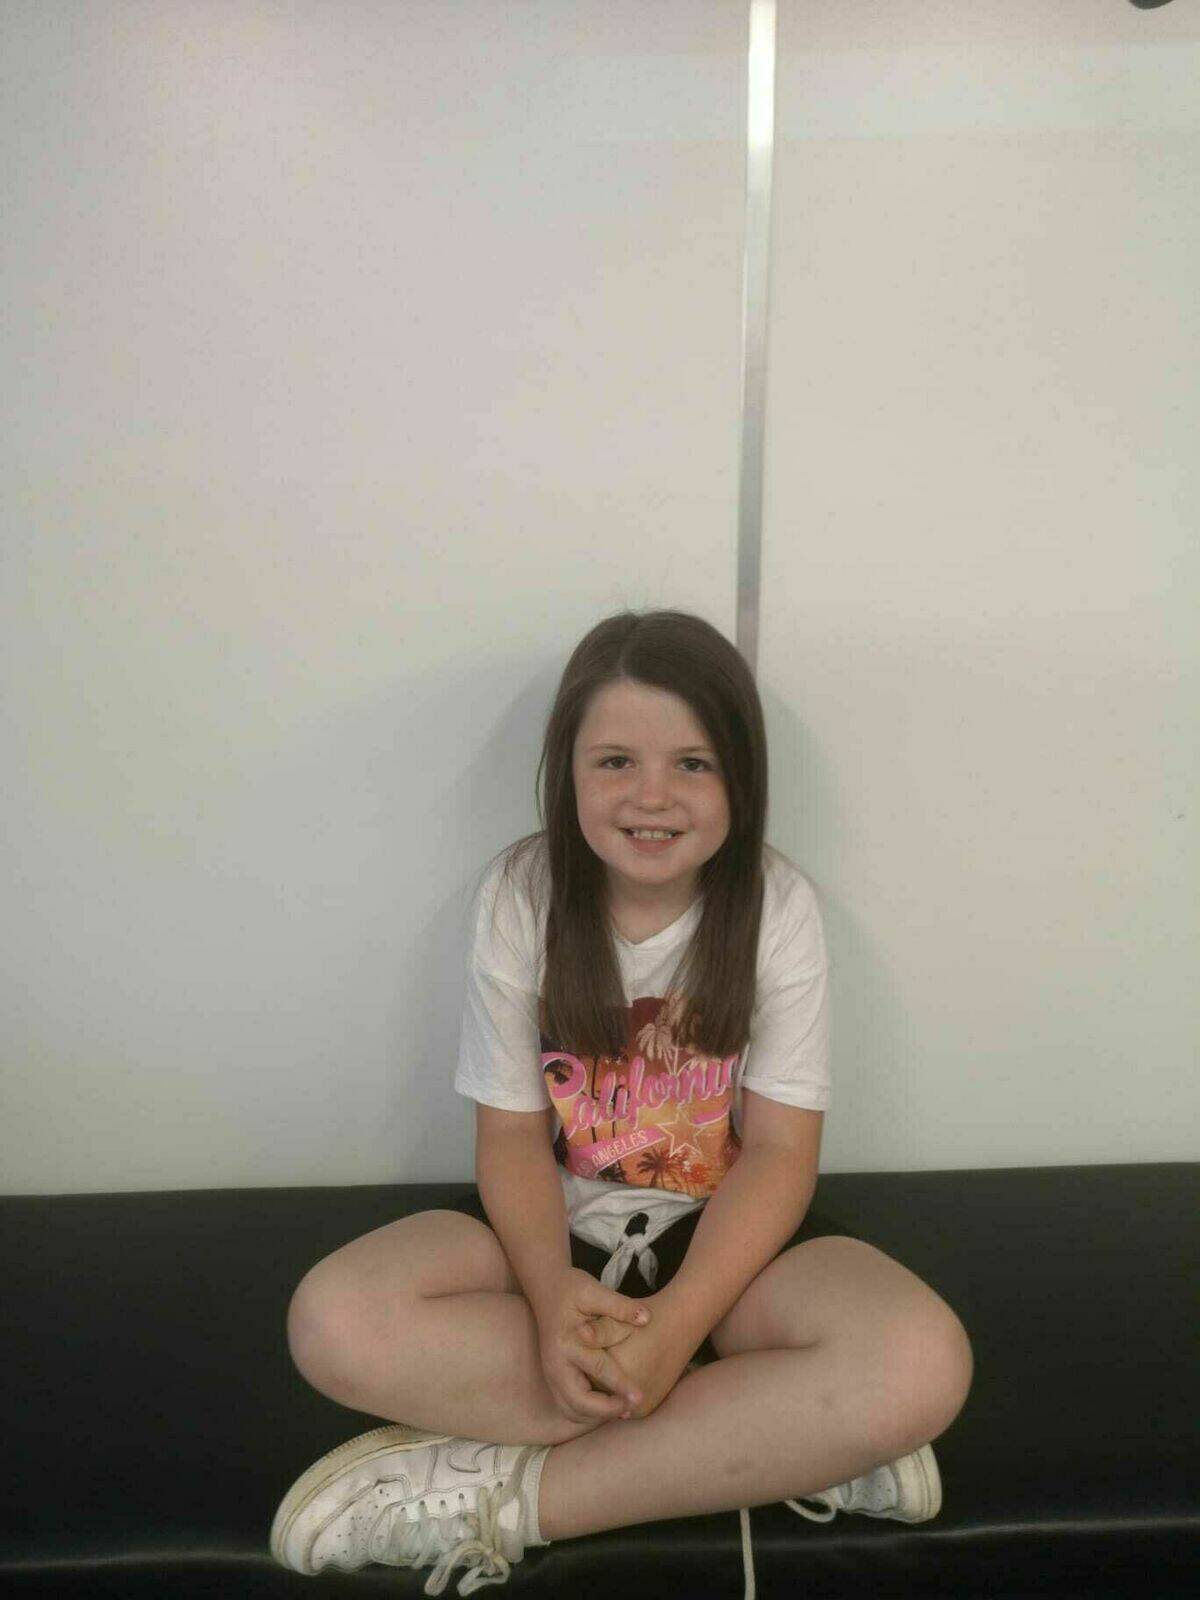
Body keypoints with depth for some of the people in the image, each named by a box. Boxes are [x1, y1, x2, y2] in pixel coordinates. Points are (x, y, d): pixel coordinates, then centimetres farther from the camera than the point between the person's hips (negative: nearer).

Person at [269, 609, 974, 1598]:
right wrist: (552, 1292, -27)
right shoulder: (521, 896, -11)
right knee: (334, 1321, -26)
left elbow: (780, 1150, -12)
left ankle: (510, 1497, -18)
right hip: (557, 1223, 1)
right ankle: (789, 1444, -19)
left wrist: (675, 1323, -26)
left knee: (923, 1361, -29)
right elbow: (512, 1135, -8)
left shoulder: (778, 906, -13)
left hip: (721, 1231, 0)